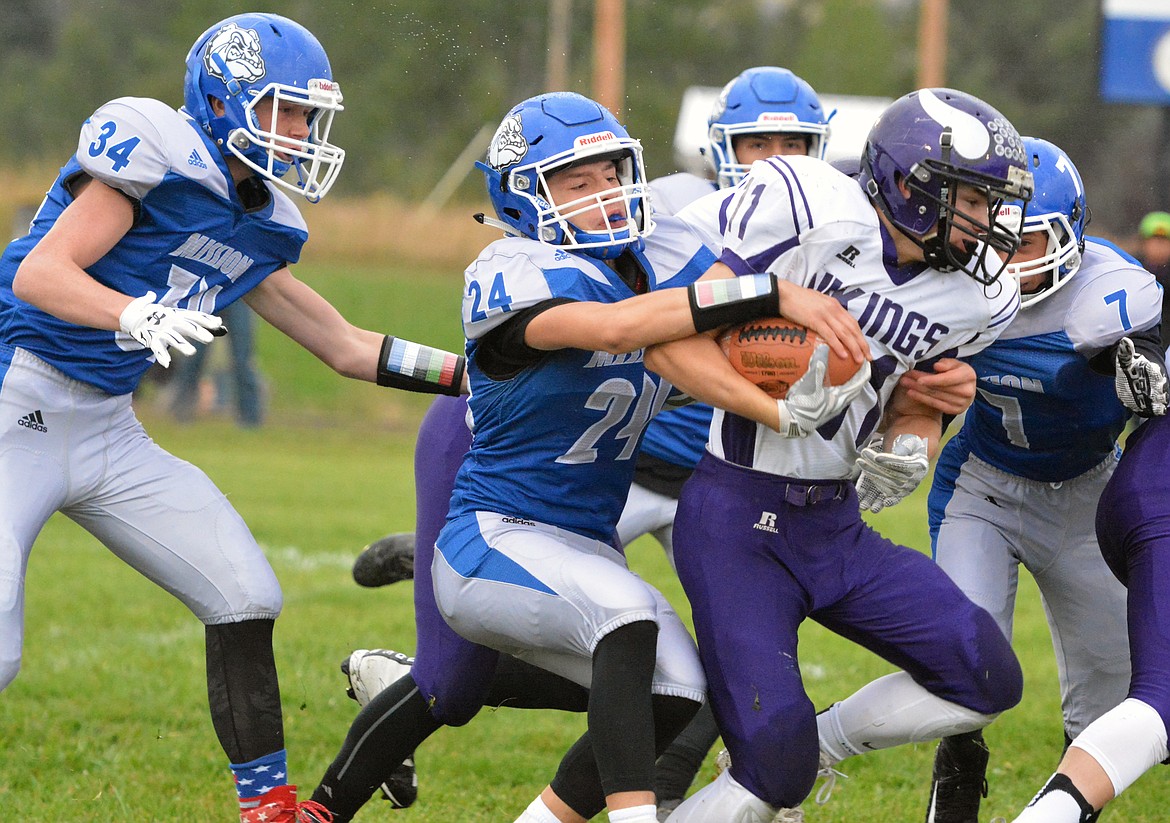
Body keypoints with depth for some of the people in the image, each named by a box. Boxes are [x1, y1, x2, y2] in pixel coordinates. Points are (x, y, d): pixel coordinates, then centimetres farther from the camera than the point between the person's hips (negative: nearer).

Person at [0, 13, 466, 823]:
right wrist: (139, 316, -39)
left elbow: (347, 347, 19)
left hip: (109, 431, 8)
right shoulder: (157, 153, -15)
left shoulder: (260, 227, 11)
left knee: (244, 600, 3)